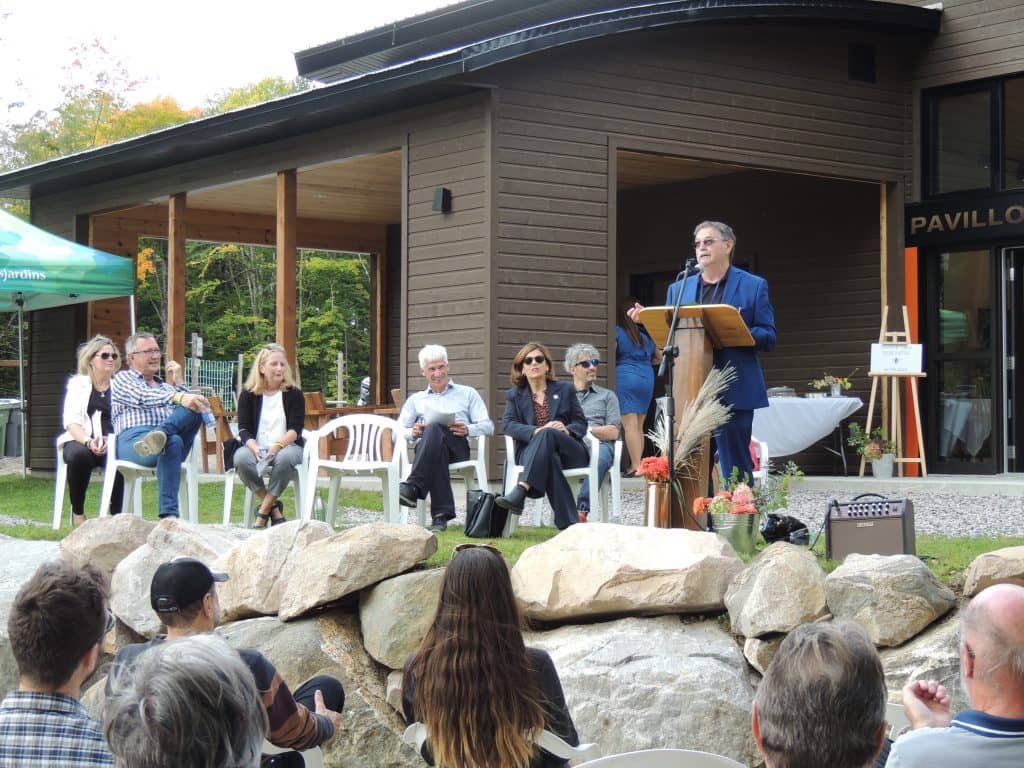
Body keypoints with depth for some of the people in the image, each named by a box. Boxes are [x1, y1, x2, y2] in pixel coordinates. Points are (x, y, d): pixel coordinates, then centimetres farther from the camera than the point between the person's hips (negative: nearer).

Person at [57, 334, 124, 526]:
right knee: (78, 455, -35)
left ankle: (117, 515, -21)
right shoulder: (78, 383, 14)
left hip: (113, 443, 0)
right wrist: (89, 441, -18)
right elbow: (71, 421, 2)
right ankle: (77, 512, -15)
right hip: (81, 440, 0)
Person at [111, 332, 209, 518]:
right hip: (135, 439, -5)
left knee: (196, 408, -23)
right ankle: (168, 514, -51)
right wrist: (178, 397, -26)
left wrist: (178, 383, 13)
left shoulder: (165, 386, 34)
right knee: (172, 441, -41)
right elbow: (143, 398, -9)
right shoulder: (122, 378, 15)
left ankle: (160, 435, -47)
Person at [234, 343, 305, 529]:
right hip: (256, 447, 1)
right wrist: (255, 448, -22)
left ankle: (264, 511, -21)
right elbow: (244, 429, 0)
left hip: (287, 446, -1)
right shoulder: (248, 395, 8)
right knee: (241, 458, -34)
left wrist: (277, 446, -24)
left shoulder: (294, 394, 5)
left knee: (284, 457, -38)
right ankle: (273, 507, -18)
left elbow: (295, 429, -4)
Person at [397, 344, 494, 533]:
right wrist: (413, 432, -5)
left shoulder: (467, 394, 27)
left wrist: (467, 430, -8)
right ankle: (441, 514, -48)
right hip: (425, 448, 1)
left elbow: (488, 426, 14)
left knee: (435, 429, -37)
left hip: (458, 448, -1)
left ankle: (414, 487, -47)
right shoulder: (416, 399, 32)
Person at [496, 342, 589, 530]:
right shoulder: (514, 395, 19)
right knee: (549, 458, -39)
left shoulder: (565, 390, 20)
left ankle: (521, 489, -53)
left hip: (569, 452, 0)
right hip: (530, 451, 0)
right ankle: (568, 524, -50)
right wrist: (536, 431, -19)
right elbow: (508, 425, 1)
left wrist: (567, 430, -14)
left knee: (547, 435, -36)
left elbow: (581, 423, 12)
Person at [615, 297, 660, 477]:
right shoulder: (647, 334, 11)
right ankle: (637, 464, 12)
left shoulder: (618, 332, -4)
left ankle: (636, 466, -16)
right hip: (647, 379, 5)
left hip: (625, 377, -5)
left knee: (630, 425, -8)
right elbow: (659, 357, 22)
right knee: (639, 426, 11)